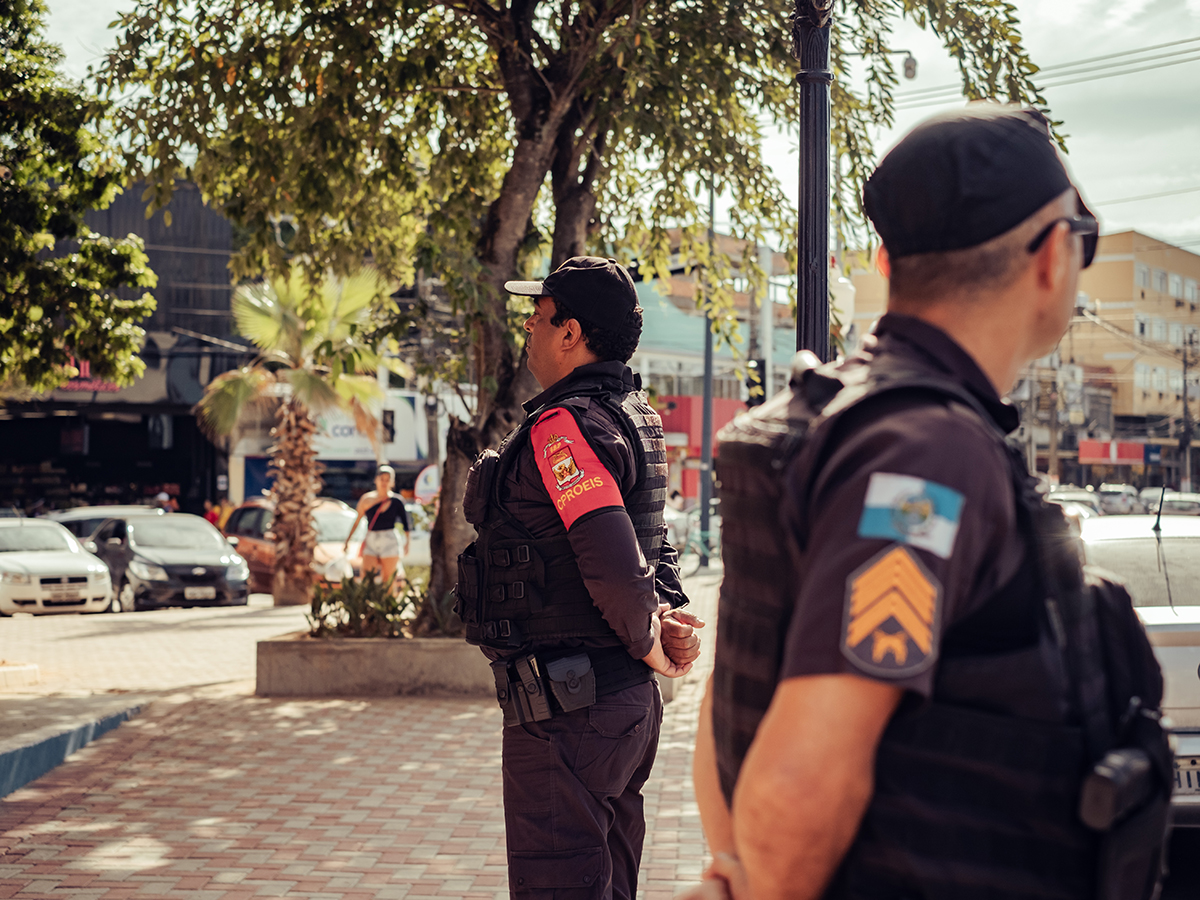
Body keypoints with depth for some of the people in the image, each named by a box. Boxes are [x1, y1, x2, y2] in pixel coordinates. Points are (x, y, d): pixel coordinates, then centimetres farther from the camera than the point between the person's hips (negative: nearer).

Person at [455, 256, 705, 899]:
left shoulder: (564, 425, -18)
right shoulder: (634, 414, 13)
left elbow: (612, 558, -26)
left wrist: (646, 640, -10)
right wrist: (663, 614, 0)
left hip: (566, 716, -10)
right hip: (629, 701, 10)